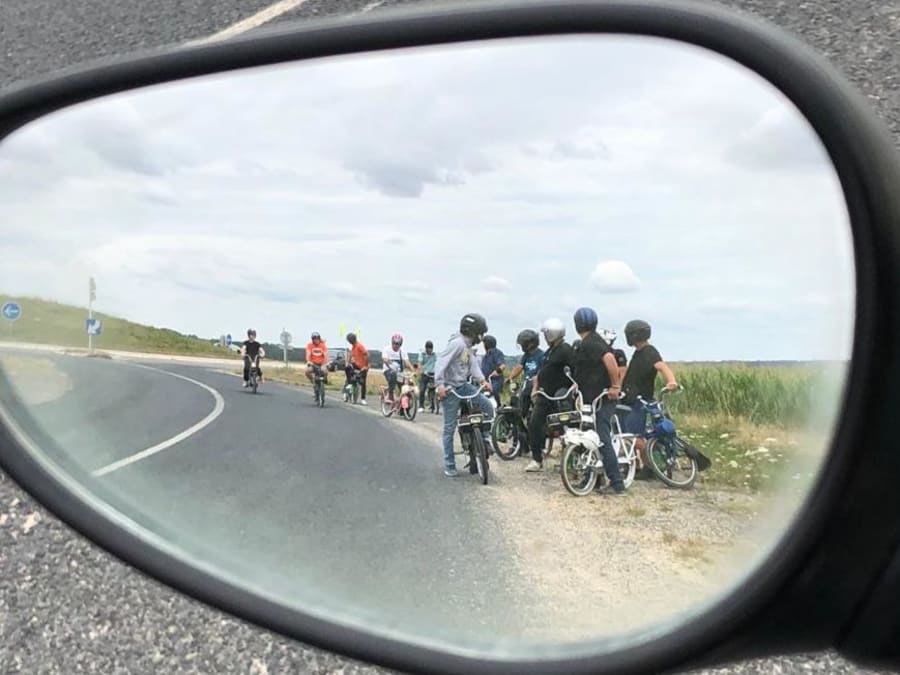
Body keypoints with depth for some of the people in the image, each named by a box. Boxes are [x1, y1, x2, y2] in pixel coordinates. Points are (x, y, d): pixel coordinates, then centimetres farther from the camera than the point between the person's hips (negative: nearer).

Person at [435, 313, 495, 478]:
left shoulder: (468, 346, 11)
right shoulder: (457, 343, -18)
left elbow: (472, 364, 7)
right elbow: (441, 363, -25)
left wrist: (482, 380, -9)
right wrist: (440, 384, -33)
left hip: (464, 385, 8)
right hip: (450, 389, -8)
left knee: (488, 407, -7)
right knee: (450, 428, -1)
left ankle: (485, 438, 12)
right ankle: (449, 466, 5)